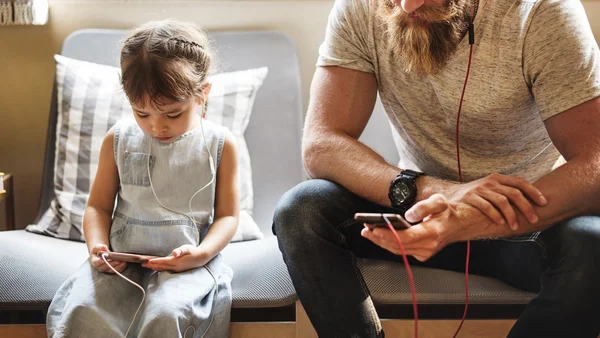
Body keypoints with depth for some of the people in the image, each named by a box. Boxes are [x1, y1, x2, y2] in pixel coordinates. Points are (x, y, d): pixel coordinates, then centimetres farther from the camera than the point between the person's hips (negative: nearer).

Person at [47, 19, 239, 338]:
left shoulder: (219, 143, 0)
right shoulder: (118, 139, 6)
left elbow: (228, 215, 3)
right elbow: (99, 205, 13)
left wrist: (201, 253, -16)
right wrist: (97, 246, -8)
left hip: (190, 261, -2)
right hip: (121, 260, 2)